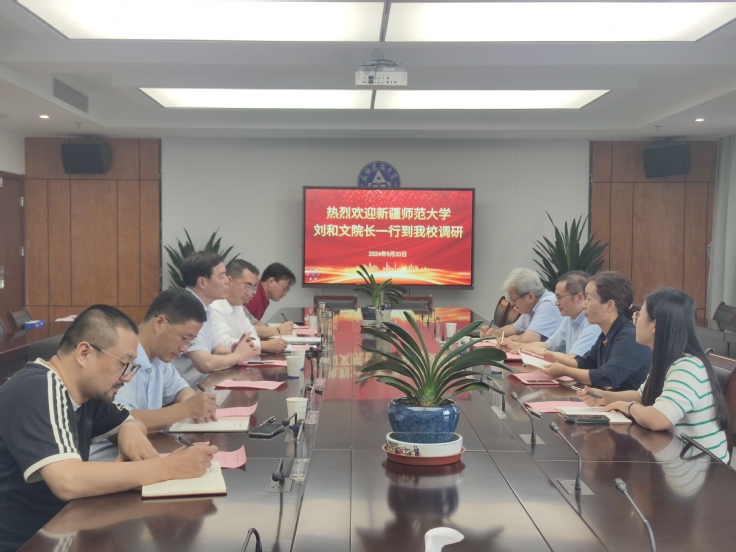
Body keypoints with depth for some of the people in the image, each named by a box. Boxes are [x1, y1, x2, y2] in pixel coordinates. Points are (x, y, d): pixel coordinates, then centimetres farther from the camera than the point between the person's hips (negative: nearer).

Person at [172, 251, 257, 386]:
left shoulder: (203, 307, 7)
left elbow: (215, 347, 20)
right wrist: (238, 355, -10)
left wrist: (232, 351, -2)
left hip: (197, 384, 8)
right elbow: (204, 364, -27)